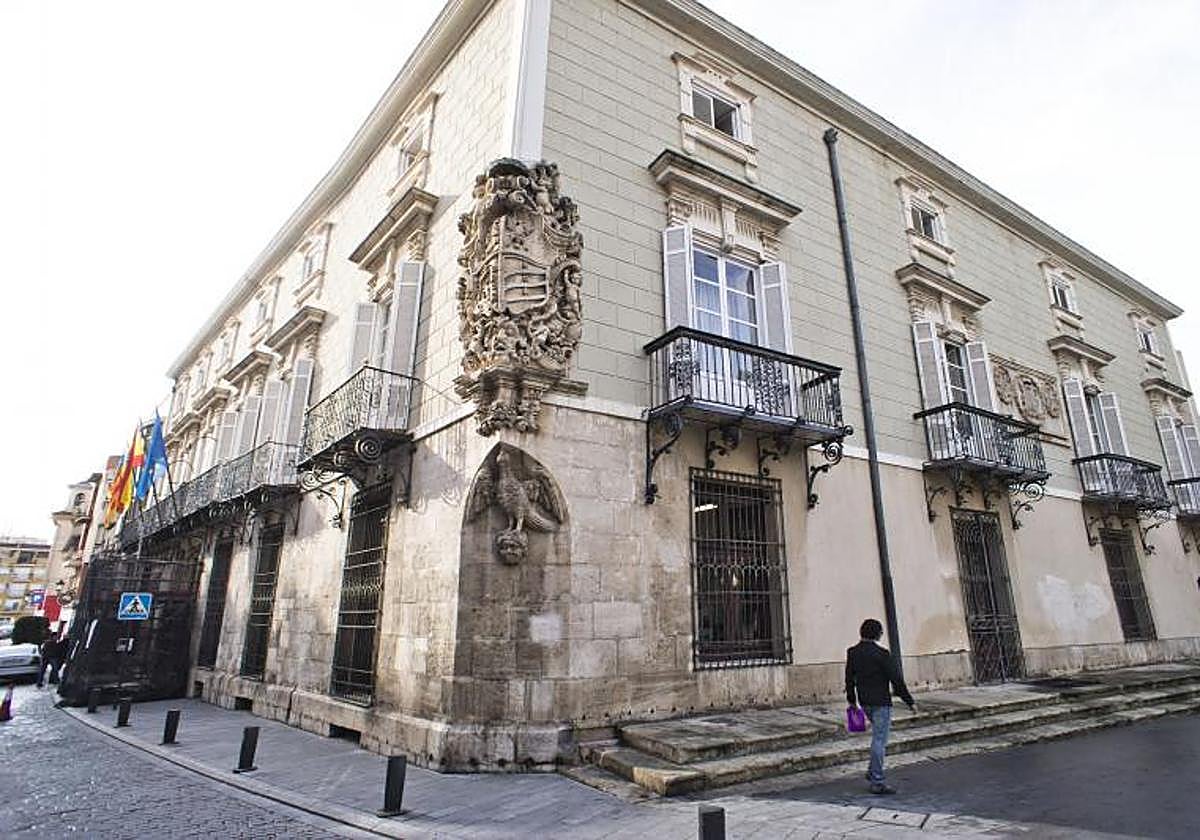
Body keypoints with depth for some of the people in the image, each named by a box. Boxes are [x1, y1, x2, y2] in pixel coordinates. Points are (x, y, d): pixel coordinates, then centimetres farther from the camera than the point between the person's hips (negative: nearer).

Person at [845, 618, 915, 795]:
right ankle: (877, 781, 3)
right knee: (879, 740, -1)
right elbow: (896, 679, -14)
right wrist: (910, 701, -5)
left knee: (879, 736, 23)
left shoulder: (852, 652, 3)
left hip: (865, 702, 7)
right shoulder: (881, 653, -17)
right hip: (880, 702, -7)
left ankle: (873, 771, 22)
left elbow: (849, 678, 11)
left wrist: (851, 700, 21)